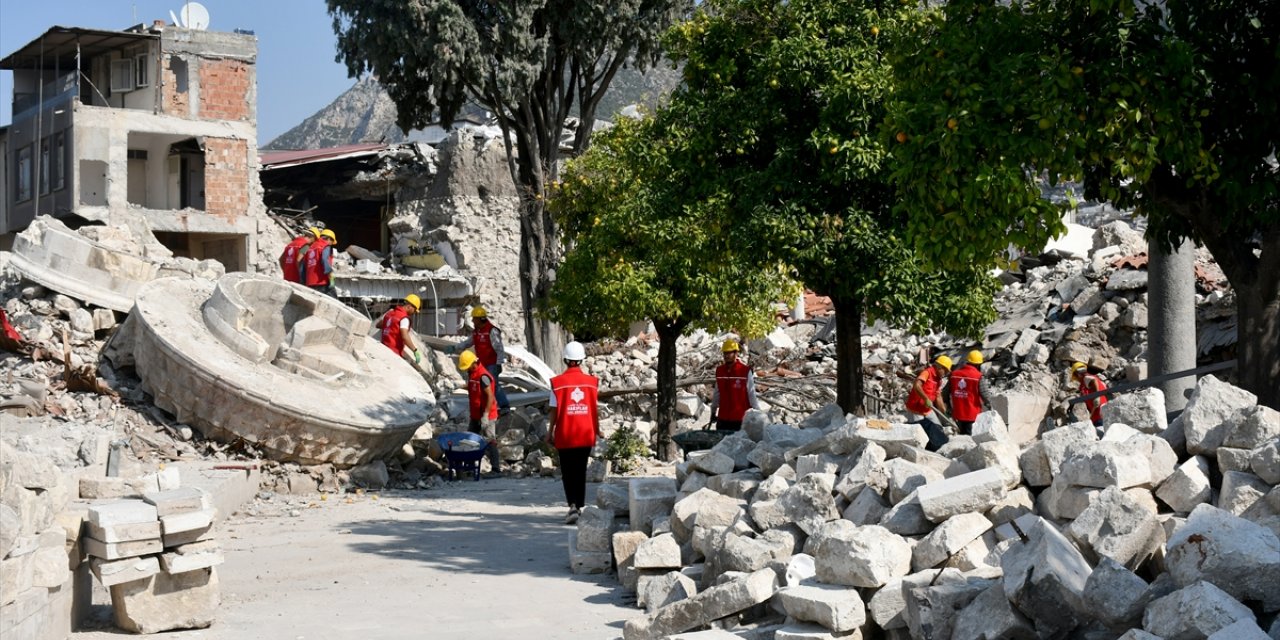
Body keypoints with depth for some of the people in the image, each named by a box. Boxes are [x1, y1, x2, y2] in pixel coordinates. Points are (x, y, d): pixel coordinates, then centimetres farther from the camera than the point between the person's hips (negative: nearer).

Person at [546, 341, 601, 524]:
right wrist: (597, 430, 16)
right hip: (586, 435, 2)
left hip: (565, 435, -2)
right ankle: (580, 507, 17)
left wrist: (549, 433, 5)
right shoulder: (592, 381, -1)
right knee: (581, 472, 13)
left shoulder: (558, 382, -7)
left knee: (568, 473, 4)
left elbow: (554, 411, -6)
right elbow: (595, 410, 4)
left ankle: (572, 506, -14)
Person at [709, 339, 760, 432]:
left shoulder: (746, 371, -9)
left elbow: (752, 393, -6)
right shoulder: (719, 371, 7)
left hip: (740, 418, -5)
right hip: (722, 417, 5)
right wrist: (713, 411, 20)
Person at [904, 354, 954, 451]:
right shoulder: (927, 372, -18)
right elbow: (916, 386, -34)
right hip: (916, 412, -8)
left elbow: (937, 400, 11)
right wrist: (926, 399, -41)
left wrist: (946, 415, 7)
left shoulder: (938, 380, 9)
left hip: (928, 412, 8)